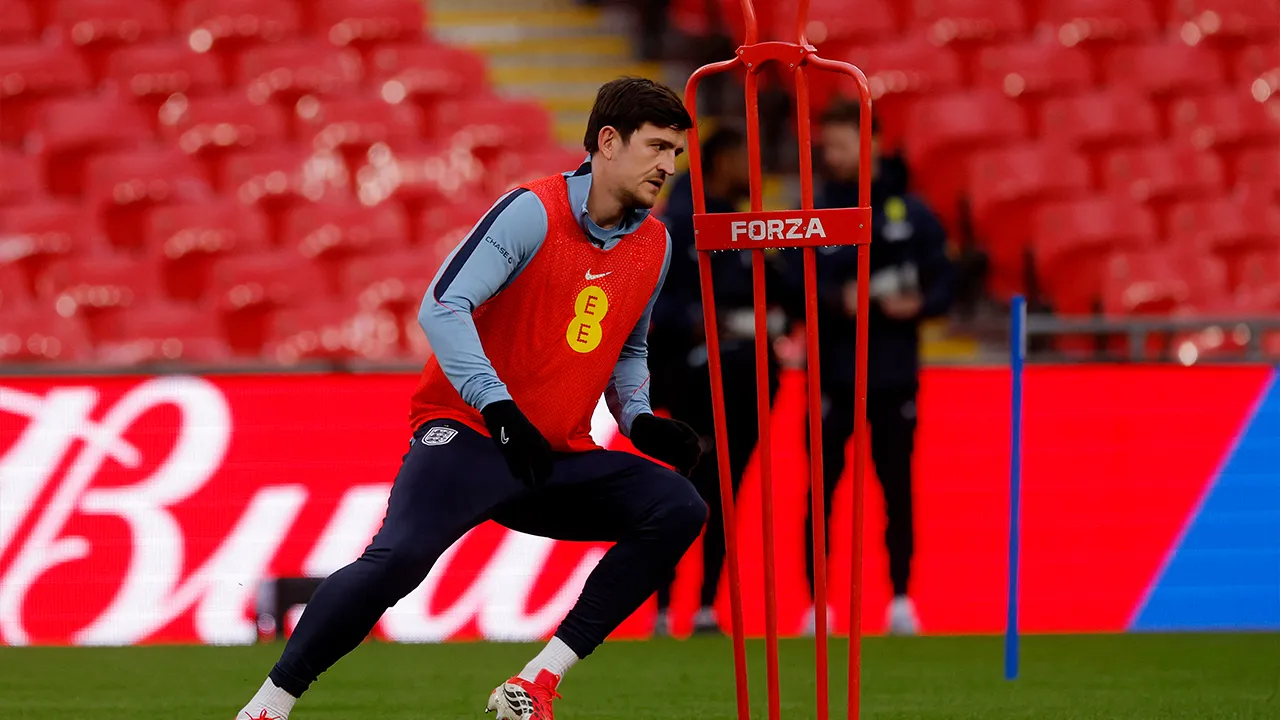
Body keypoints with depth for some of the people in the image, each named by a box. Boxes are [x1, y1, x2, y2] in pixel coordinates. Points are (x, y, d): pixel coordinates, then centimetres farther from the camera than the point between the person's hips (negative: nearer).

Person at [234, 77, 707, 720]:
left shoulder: (654, 244, 9)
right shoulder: (534, 211, -11)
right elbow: (442, 307, -21)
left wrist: (639, 419, 6)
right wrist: (498, 407, -30)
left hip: (560, 458, 7)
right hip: (470, 434, -7)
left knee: (678, 509, -14)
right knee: (400, 555, -29)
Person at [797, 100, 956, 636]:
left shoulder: (910, 213, 5)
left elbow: (944, 281, 5)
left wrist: (918, 305, -15)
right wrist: (837, 300, -23)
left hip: (895, 371, 1)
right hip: (832, 370, -1)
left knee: (897, 486, 4)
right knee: (822, 484, -3)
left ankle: (901, 600, 12)